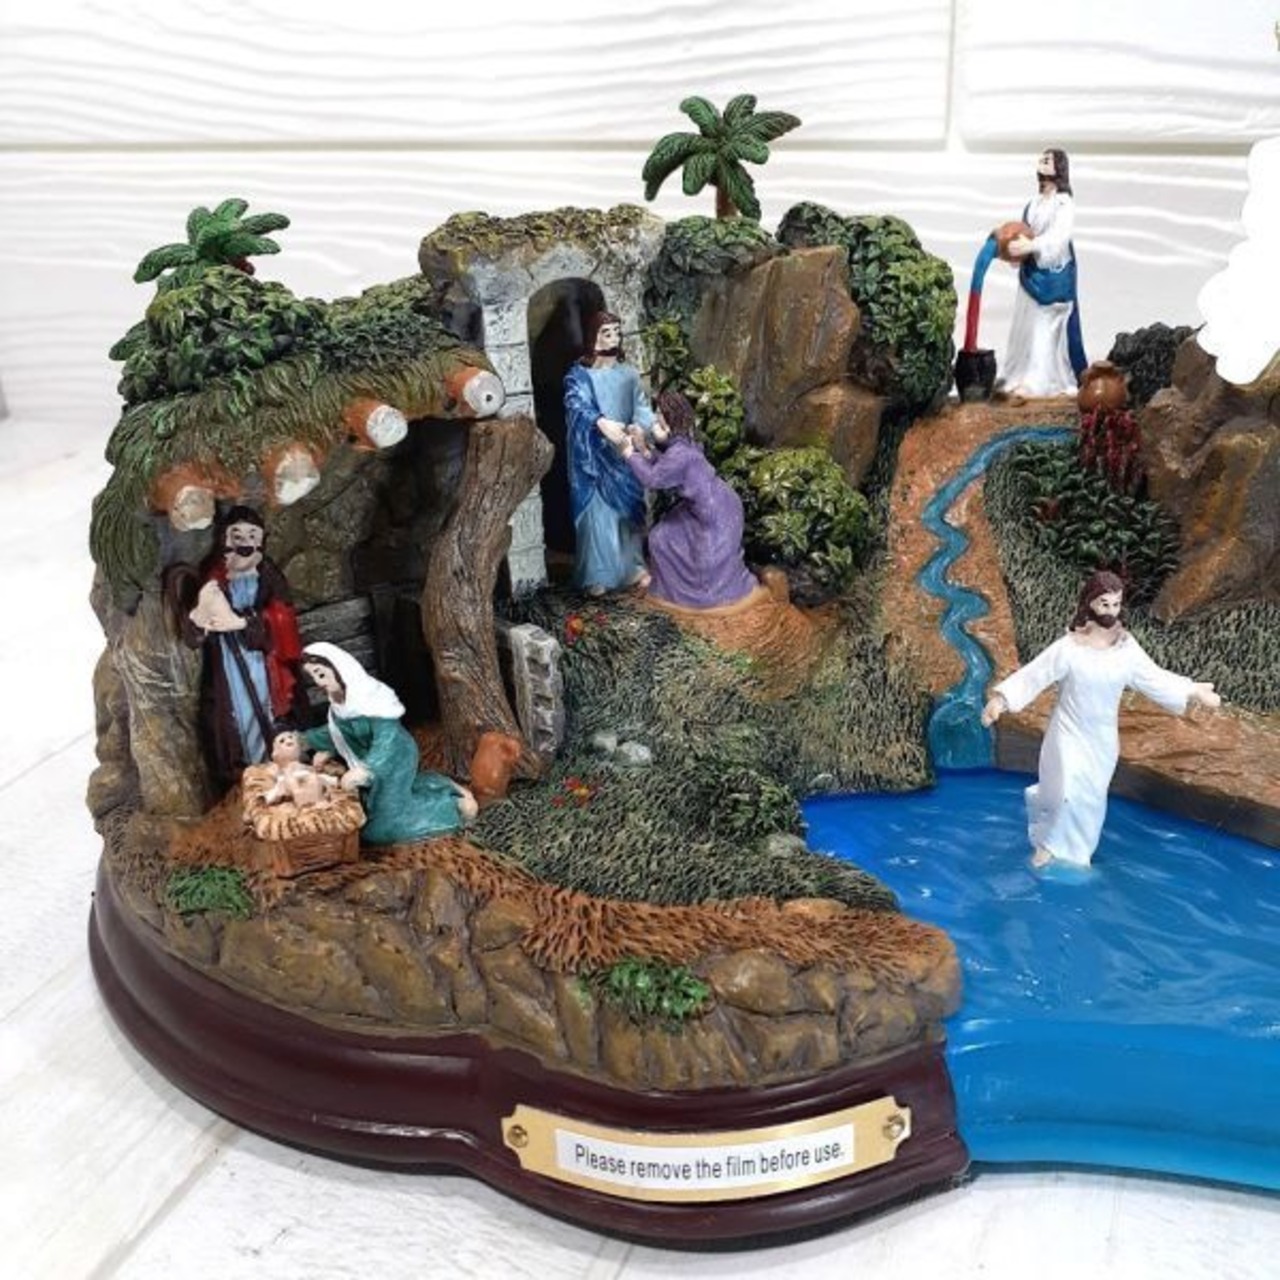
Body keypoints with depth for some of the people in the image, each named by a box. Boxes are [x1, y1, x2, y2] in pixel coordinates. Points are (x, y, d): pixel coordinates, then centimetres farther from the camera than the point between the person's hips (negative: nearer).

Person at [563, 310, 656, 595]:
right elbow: (578, 407, -21)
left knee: (629, 508, 9)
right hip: (593, 456, -4)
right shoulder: (579, 375, -5)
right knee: (598, 512, -2)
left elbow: (641, 406, -2)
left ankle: (633, 566, 21)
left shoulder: (628, 373, 7)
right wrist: (602, 422, -41)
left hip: (624, 454, 4)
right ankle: (597, 575, 5)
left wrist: (639, 425, -25)